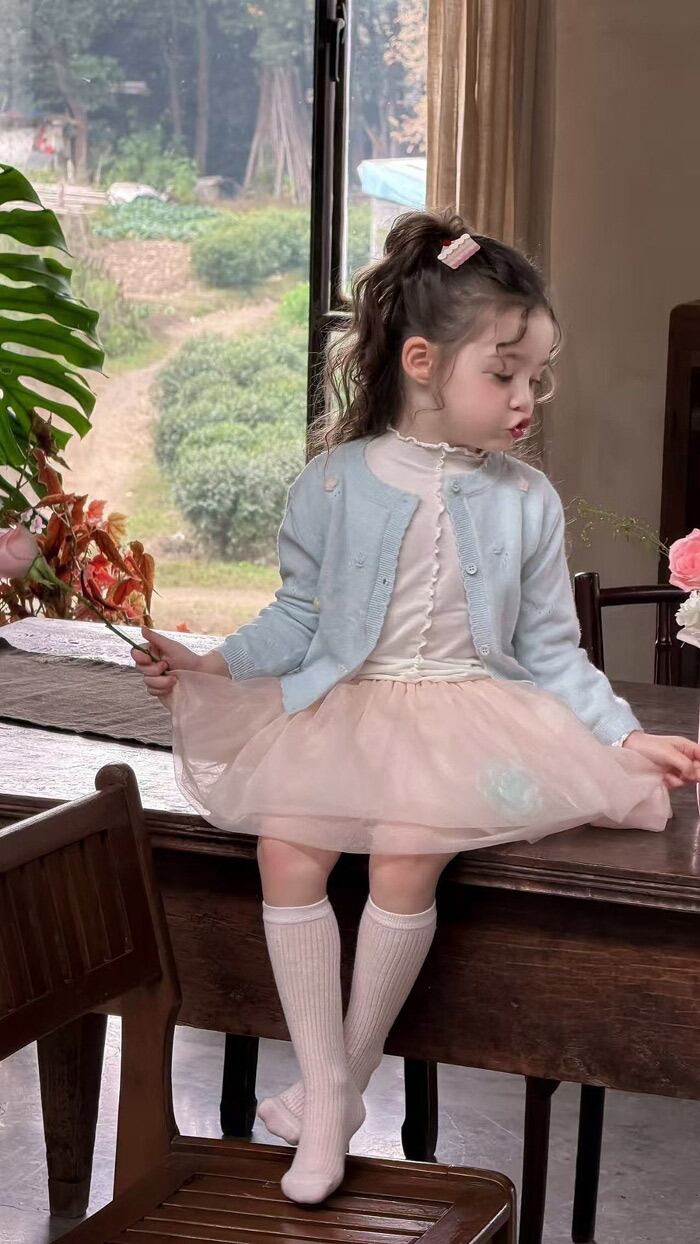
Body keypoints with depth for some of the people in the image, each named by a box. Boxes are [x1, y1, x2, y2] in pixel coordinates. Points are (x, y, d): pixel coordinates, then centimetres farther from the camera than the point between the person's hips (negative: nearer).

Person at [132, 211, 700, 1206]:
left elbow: (552, 649, 8)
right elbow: (300, 616, 9)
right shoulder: (335, 482, 1)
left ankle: (351, 1072, -6)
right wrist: (211, 666, -5)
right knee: (286, 848, -25)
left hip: (474, 712, -1)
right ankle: (324, 1089, -12)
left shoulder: (527, 500, 4)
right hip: (345, 705, 1)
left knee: (405, 854, -27)